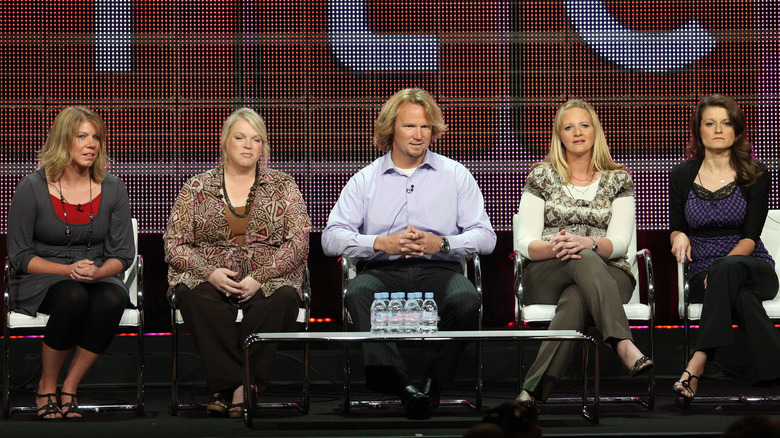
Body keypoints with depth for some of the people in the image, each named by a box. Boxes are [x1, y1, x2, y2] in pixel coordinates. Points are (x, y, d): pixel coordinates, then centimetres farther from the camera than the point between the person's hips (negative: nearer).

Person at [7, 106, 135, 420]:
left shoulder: (112, 188, 3)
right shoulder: (33, 188, -6)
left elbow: (123, 254, 5)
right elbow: (19, 256, -4)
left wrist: (97, 272, -18)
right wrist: (68, 270, -19)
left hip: (99, 278, 3)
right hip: (40, 282, -3)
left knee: (112, 298, -34)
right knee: (74, 297, -38)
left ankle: (69, 388, -20)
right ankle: (47, 387, -17)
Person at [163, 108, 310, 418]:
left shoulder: (282, 186, 13)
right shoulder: (196, 188, 13)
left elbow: (299, 241, 3)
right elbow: (174, 244, 7)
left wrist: (260, 277, -13)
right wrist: (210, 272, -12)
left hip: (267, 280, 0)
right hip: (208, 279, 0)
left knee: (284, 298, -36)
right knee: (194, 297, -36)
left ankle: (229, 389, -35)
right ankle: (236, 385, -37)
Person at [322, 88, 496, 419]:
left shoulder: (455, 175, 15)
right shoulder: (365, 180, 15)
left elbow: (485, 236, 8)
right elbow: (331, 237, 4)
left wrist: (441, 243, -11)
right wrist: (381, 243, -12)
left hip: (439, 269, 0)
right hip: (382, 271, 0)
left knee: (465, 301, -35)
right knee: (358, 295, -35)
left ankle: (434, 383, -26)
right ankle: (401, 385, -46)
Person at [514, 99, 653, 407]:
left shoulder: (618, 180, 13)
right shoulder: (542, 177, 11)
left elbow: (620, 241, -1)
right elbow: (525, 243, 2)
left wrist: (588, 243, -25)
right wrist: (553, 246, -23)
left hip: (608, 274, 0)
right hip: (545, 275, 0)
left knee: (576, 299, -39)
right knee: (583, 261, -39)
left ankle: (535, 391, -53)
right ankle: (624, 344, -60)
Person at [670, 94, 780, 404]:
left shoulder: (755, 175, 3)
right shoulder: (681, 176, 8)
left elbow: (750, 237, -4)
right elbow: (675, 231, 15)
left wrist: (720, 268, -21)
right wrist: (679, 236, -11)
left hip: (753, 268, -1)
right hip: (704, 274, 1)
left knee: (728, 269, -41)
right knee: (743, 298, -38)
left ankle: (697, 365, -50)